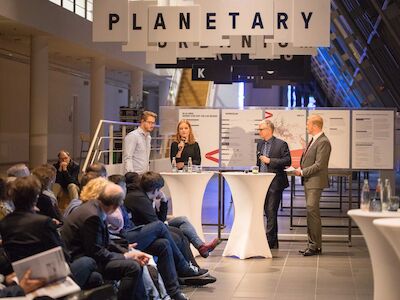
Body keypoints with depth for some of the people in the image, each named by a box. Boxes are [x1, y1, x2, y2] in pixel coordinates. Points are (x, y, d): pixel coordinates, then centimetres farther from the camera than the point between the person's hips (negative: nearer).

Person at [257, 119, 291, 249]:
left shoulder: (281, 144, -6)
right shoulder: (260, 144, 15)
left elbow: (287, 161, -13)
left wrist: (270, 161, -17)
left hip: (275, 184, -7)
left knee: (271, 213, -9)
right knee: (268, 213, 10)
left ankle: (269, 241, -8)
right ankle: (274, 243, 17)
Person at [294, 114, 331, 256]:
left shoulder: (323, 142, -15)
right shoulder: (313, 140, 16)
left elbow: (319, 165, -20)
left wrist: (302, 172, -14)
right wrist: (300, 168, 6)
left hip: (315, 182, -10)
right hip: (308, 181, 10)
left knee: (312, 211, -12)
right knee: (311, 212, 12)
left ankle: (316, 246, -8)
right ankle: (312, 243, 18)